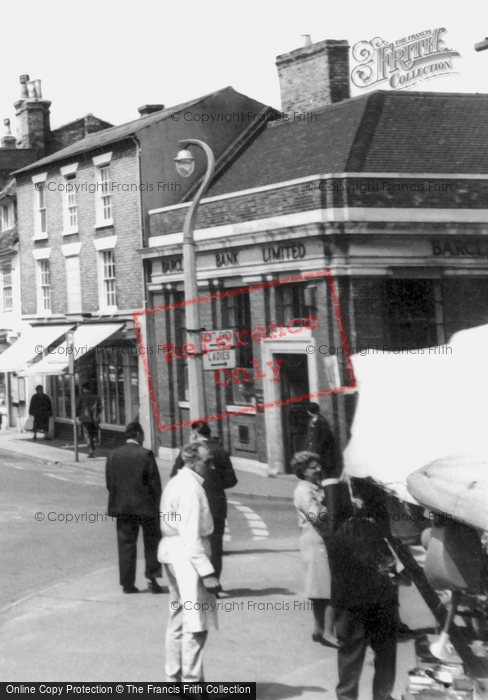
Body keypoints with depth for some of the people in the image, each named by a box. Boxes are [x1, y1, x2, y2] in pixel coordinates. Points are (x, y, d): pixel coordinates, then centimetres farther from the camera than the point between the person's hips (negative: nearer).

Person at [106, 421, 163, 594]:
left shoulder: (113, 455, 0)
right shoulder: (146, 455, -11)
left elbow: (109, 483, 3)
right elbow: (155, 483, -10)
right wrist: (156, 503, 2)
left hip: (122, 507, 3)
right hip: (145, 507, -3)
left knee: (126, 544, 8)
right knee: (152, 541, 13)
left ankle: (127, 583, 8)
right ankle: (152, 577, 6)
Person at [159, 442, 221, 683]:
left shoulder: (177, 482, 14)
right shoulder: (190, 487, -17)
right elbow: (191, 536, -22)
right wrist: (207, 572, -23)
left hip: (171, 552, 11)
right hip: (187, 555, -11)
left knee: (178, 620, 17)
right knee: (196, 624, -7)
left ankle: (175, 677, 25)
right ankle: (191, 681, -5)